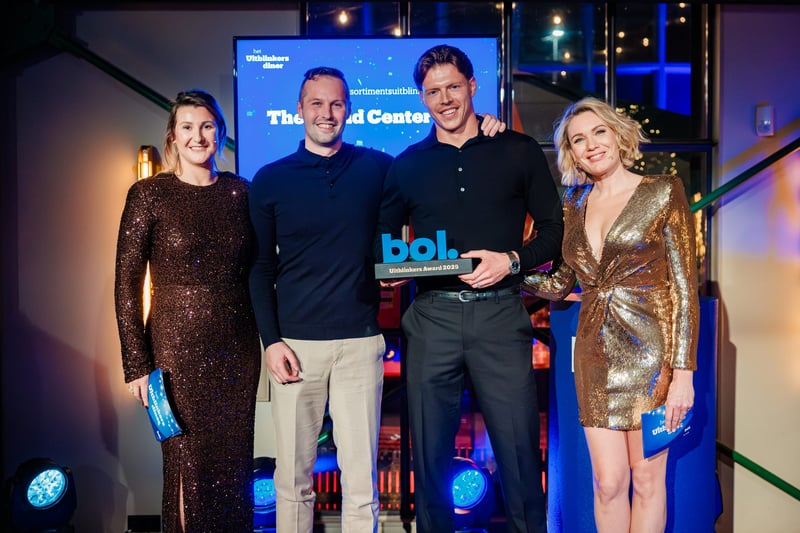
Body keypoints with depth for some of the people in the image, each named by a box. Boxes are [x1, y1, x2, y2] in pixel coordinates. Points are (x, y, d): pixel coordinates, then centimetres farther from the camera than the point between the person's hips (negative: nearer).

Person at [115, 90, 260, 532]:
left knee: (235, 464, 12)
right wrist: (137, 364, -9)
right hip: (177, 348, -3)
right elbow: (127, 283, -5)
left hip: (238, 348, 3)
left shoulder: (240, 192, 5)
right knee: (187, 468, 7)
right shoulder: (149, 194, -4)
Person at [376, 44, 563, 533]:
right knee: (430, 451, 10)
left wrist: (512, 261, -10)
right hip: (431, 316, 2)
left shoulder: (519, 151, 7)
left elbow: (554, 229, 7)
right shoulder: (408, 164, 12)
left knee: (519, 449, 2)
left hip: (500, 313, -1)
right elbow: (384, 236, 18)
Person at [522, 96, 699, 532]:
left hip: (649, 350, -3)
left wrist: (683, 373, -12)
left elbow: (685, 286, -6)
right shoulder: (574, 204, 10)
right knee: (608, 481, 7)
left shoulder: (662, 192, -3)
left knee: (647, 480, 7)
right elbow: (559, 284, 12)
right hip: (595, 354, 3)